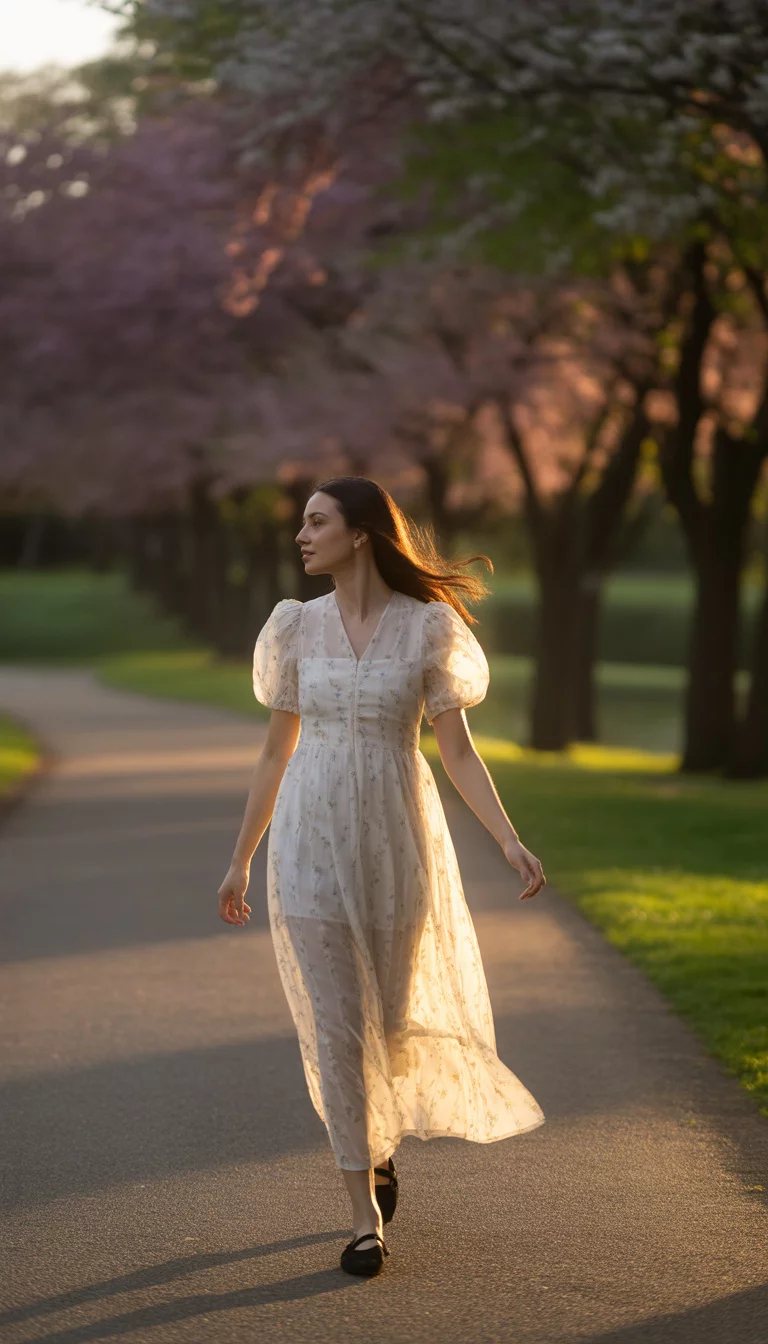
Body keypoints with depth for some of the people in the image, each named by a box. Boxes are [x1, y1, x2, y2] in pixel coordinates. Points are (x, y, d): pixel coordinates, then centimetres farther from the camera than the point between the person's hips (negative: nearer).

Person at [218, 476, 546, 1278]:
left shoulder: (429, 626, -3)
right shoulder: (296, 626, 2)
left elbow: (457, 750, -2)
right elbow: (275, 751, 10)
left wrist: (510, 841, -13)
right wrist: (240, 859, 13)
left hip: (397, 842, 0)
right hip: (312, 843, 1)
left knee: (391, 1020, 10)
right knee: (334, 1026, -5)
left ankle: (376, 1137, 43)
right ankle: (366, 1215, 3)